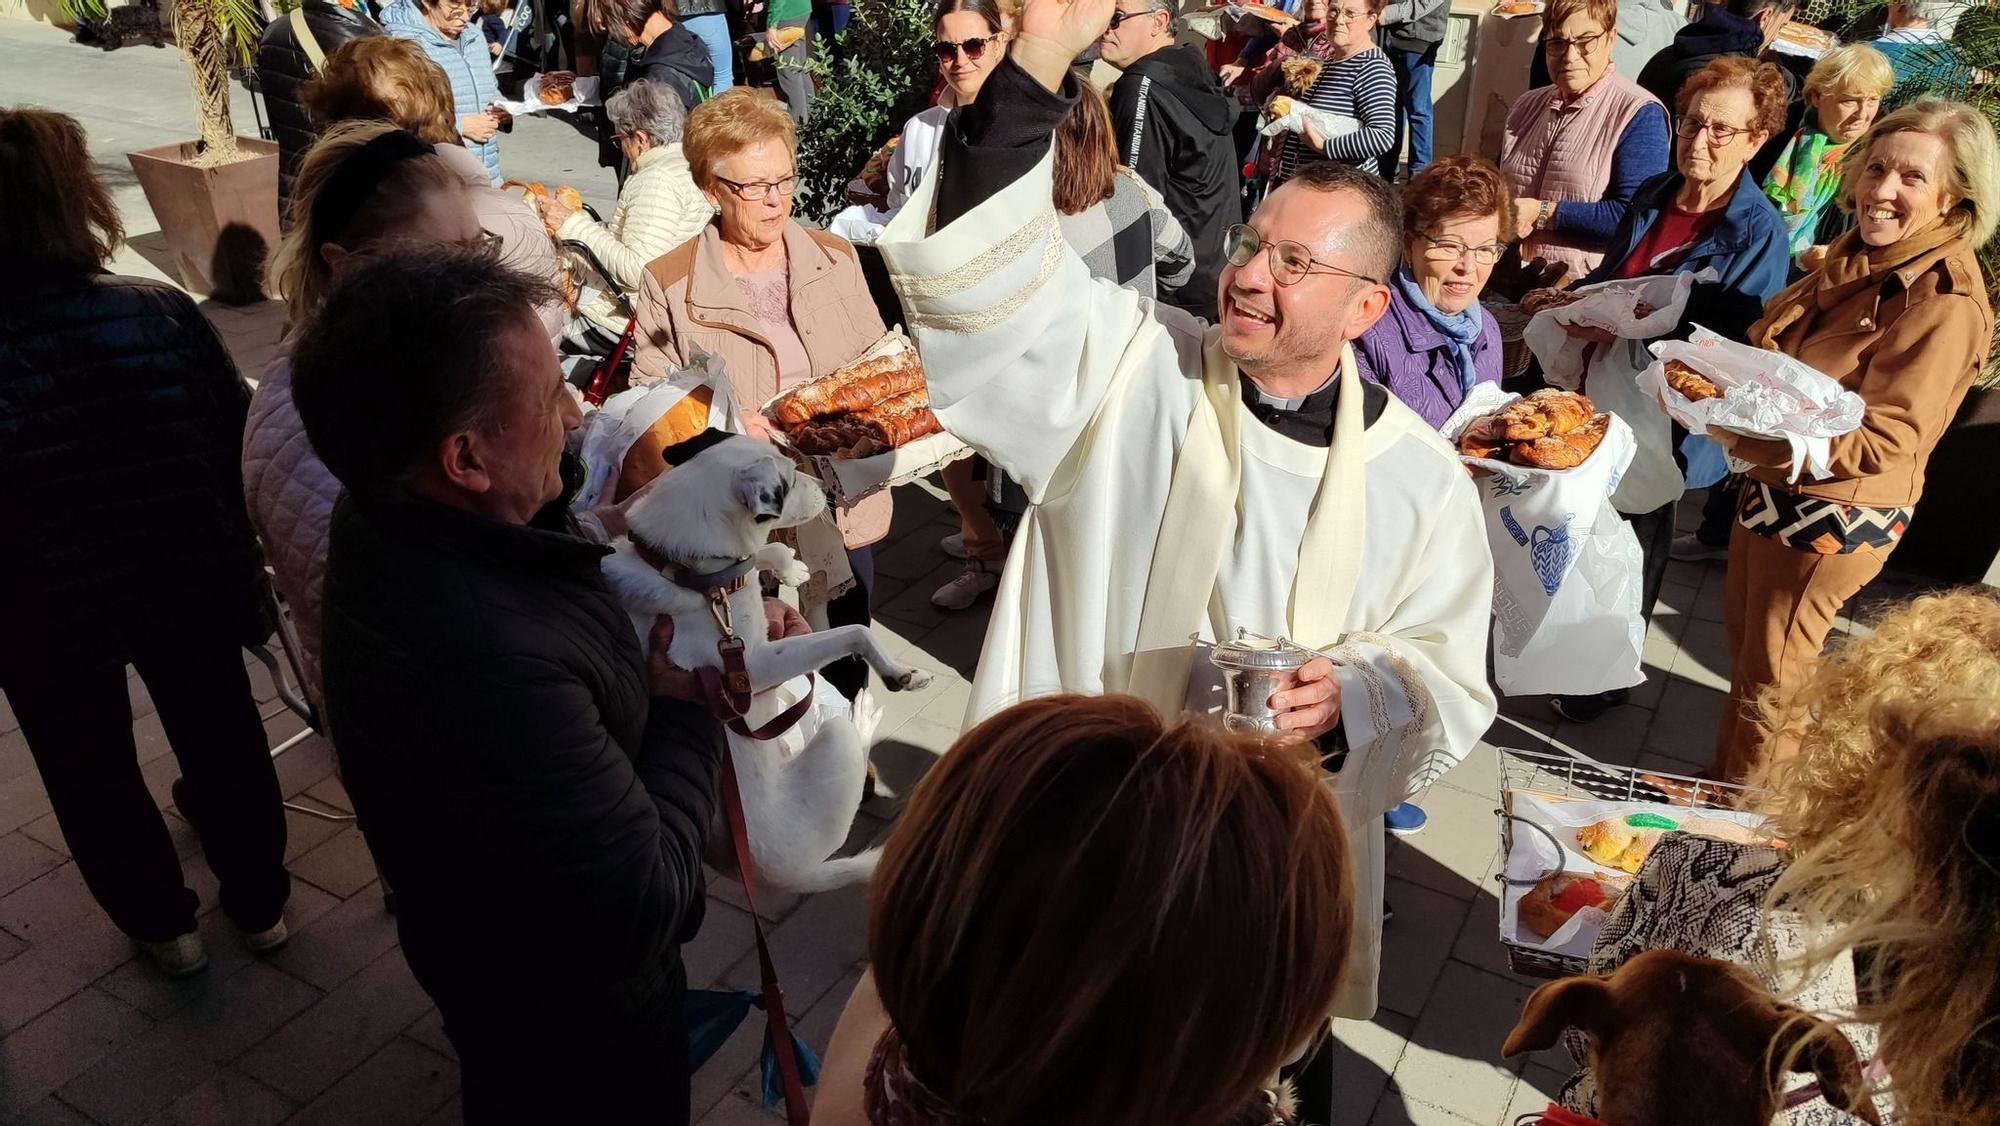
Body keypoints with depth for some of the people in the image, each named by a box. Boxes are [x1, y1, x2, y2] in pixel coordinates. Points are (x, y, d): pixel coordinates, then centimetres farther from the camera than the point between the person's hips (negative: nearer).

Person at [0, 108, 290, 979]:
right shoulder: (164, 314, -15)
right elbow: (241, 449, -7)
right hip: (190, 585, 2)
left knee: (90, 771, 23)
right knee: (221, 738, 23)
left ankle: (162, 925, 41)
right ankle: (259, 903, 41)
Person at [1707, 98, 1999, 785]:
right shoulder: (1858, 255, 3)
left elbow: (1881, 442, -28)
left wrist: (1741, 434, -38)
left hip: (1830, 514, -8)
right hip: (1773, 485, 8)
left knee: (1770, 670, 8)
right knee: (1742, 640, 22)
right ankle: (1721, 779, 42)